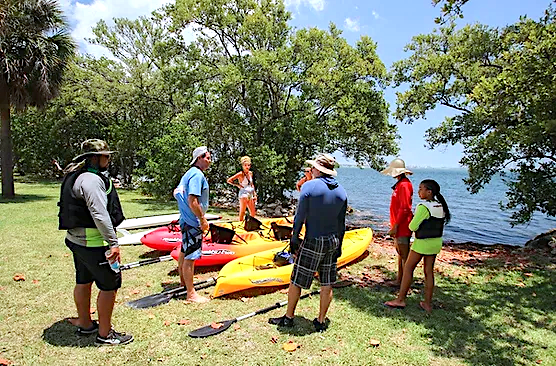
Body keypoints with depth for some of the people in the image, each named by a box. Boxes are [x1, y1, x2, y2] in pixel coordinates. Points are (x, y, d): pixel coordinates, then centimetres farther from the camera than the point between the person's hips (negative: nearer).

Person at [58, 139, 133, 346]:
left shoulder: (76, 177, 14)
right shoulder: (91, 180, -21)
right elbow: (99, 214, -27)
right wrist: (113, 243, -25)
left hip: (77, 239, 11)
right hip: (93, 243, -11)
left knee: (83, 281, 21)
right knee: (110, 284, -1)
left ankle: (85, 324, 38)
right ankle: (105, 335, 10)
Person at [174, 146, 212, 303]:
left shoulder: (189, 173, 14)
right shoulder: (198, 175, -18)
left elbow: (176, 192, 22)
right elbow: (192, 201, -25)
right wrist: (202, 219, -19)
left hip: (186, 220, 11)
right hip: (192, 221, -11)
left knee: (185, 251, 23)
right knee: (191, 256, -5)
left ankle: (183, 280, 42)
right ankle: (191, 294, 2)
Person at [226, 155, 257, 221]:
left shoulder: (250, 173, 10)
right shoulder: (240, 174, -10)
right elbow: (229, 180, -13)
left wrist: (254, 194, 15)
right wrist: (237, 185, -8)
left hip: (250, 195, 7)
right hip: (243, 194, -7)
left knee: (253, 213, 8)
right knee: (242, 212, -6)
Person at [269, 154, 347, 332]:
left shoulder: (309, 186, -12)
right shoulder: (341, 192, 4)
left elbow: (300, 216, -12)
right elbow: (341, 223, 8)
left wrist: (294, 239, -3)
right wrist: (339, 245, 16)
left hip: (312, 242, -5)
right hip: (333, 242, 6)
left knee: (296, 281, 9)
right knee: (327, 284, 13)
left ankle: (288, 317, 22)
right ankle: (321, 321, 24)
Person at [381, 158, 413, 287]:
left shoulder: (404, 185, -17)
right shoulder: (400, 184, 13)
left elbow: (404, 208, -22)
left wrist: (395, 226, -21)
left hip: (402, 227, -11)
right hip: (398, 226, 11)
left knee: (404, 255, -3)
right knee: (400, 253, 17)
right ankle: (399, 280, 28)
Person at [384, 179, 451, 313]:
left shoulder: (423, 207, -20)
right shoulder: (441, 206, 4)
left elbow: (412, 227, -18)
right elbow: (438, 223, 13)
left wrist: (412, 223, 1)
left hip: (422, 242, -7)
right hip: (436, 242, 7)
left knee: (408, 269, 4)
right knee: (429, 272, 12)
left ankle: (400, 299, 10)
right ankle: (427, 304, 19)